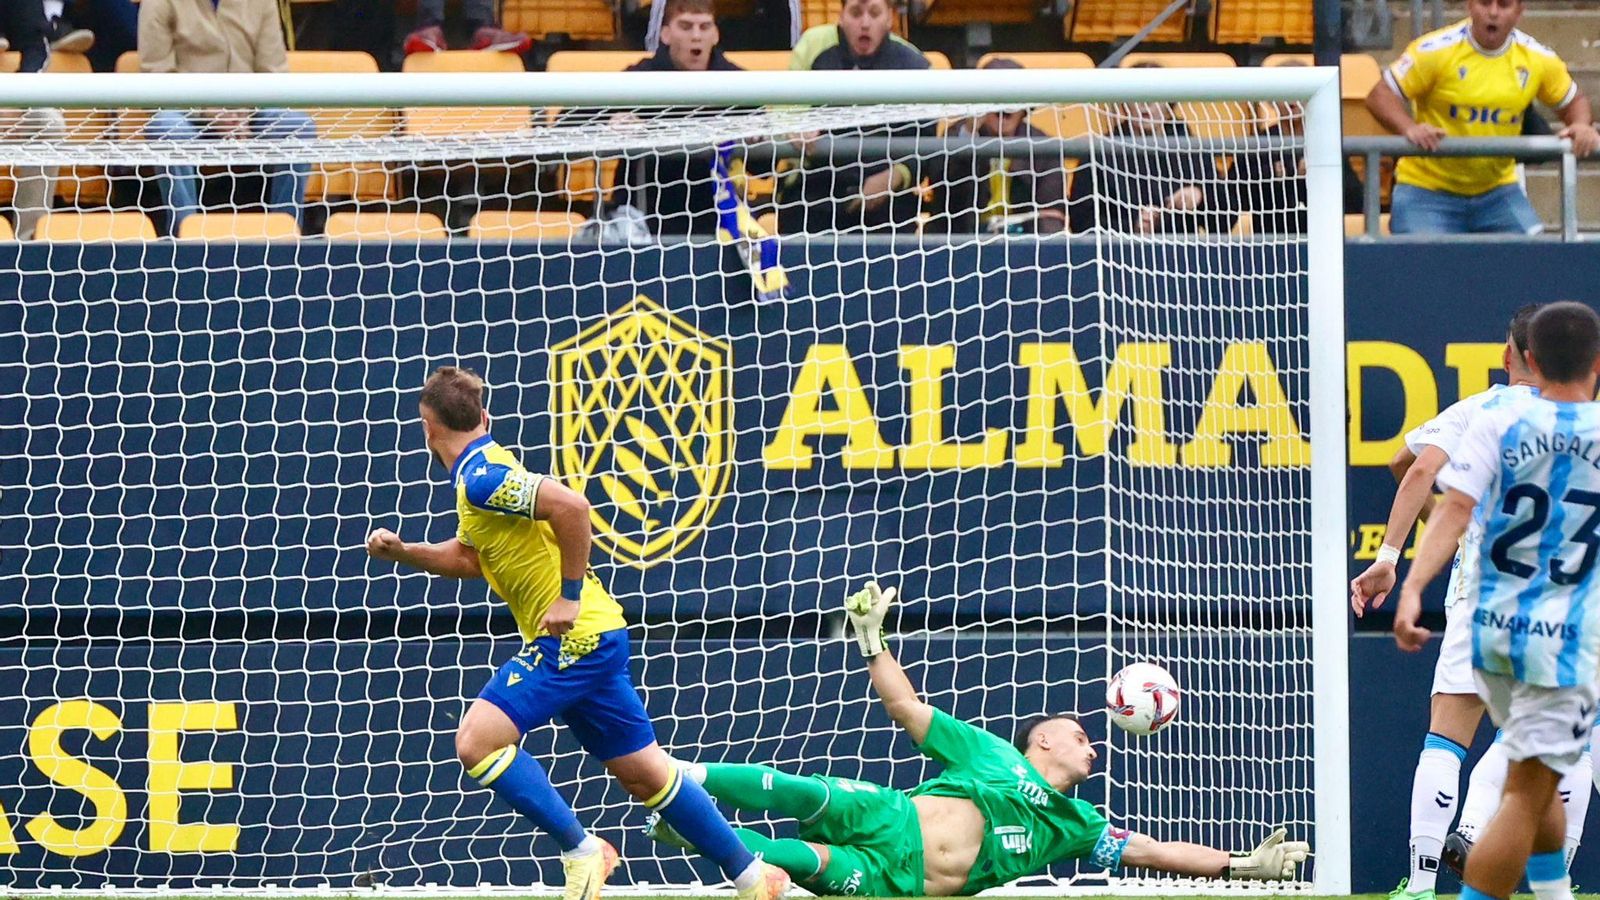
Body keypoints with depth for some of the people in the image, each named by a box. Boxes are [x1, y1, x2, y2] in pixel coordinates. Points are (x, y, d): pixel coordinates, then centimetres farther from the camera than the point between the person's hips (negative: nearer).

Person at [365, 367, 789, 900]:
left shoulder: (481, 478, -16)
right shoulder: (481, 472, 14)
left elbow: (571, 506, -29)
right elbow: (468, 558, 28)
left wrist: (570, 595, -23)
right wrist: (403, 553, 17)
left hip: (572, 635, -10)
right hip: (591, 636, 10)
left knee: (477, 740, -15)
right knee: (643, 772, 13)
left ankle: (582, 851, -11)